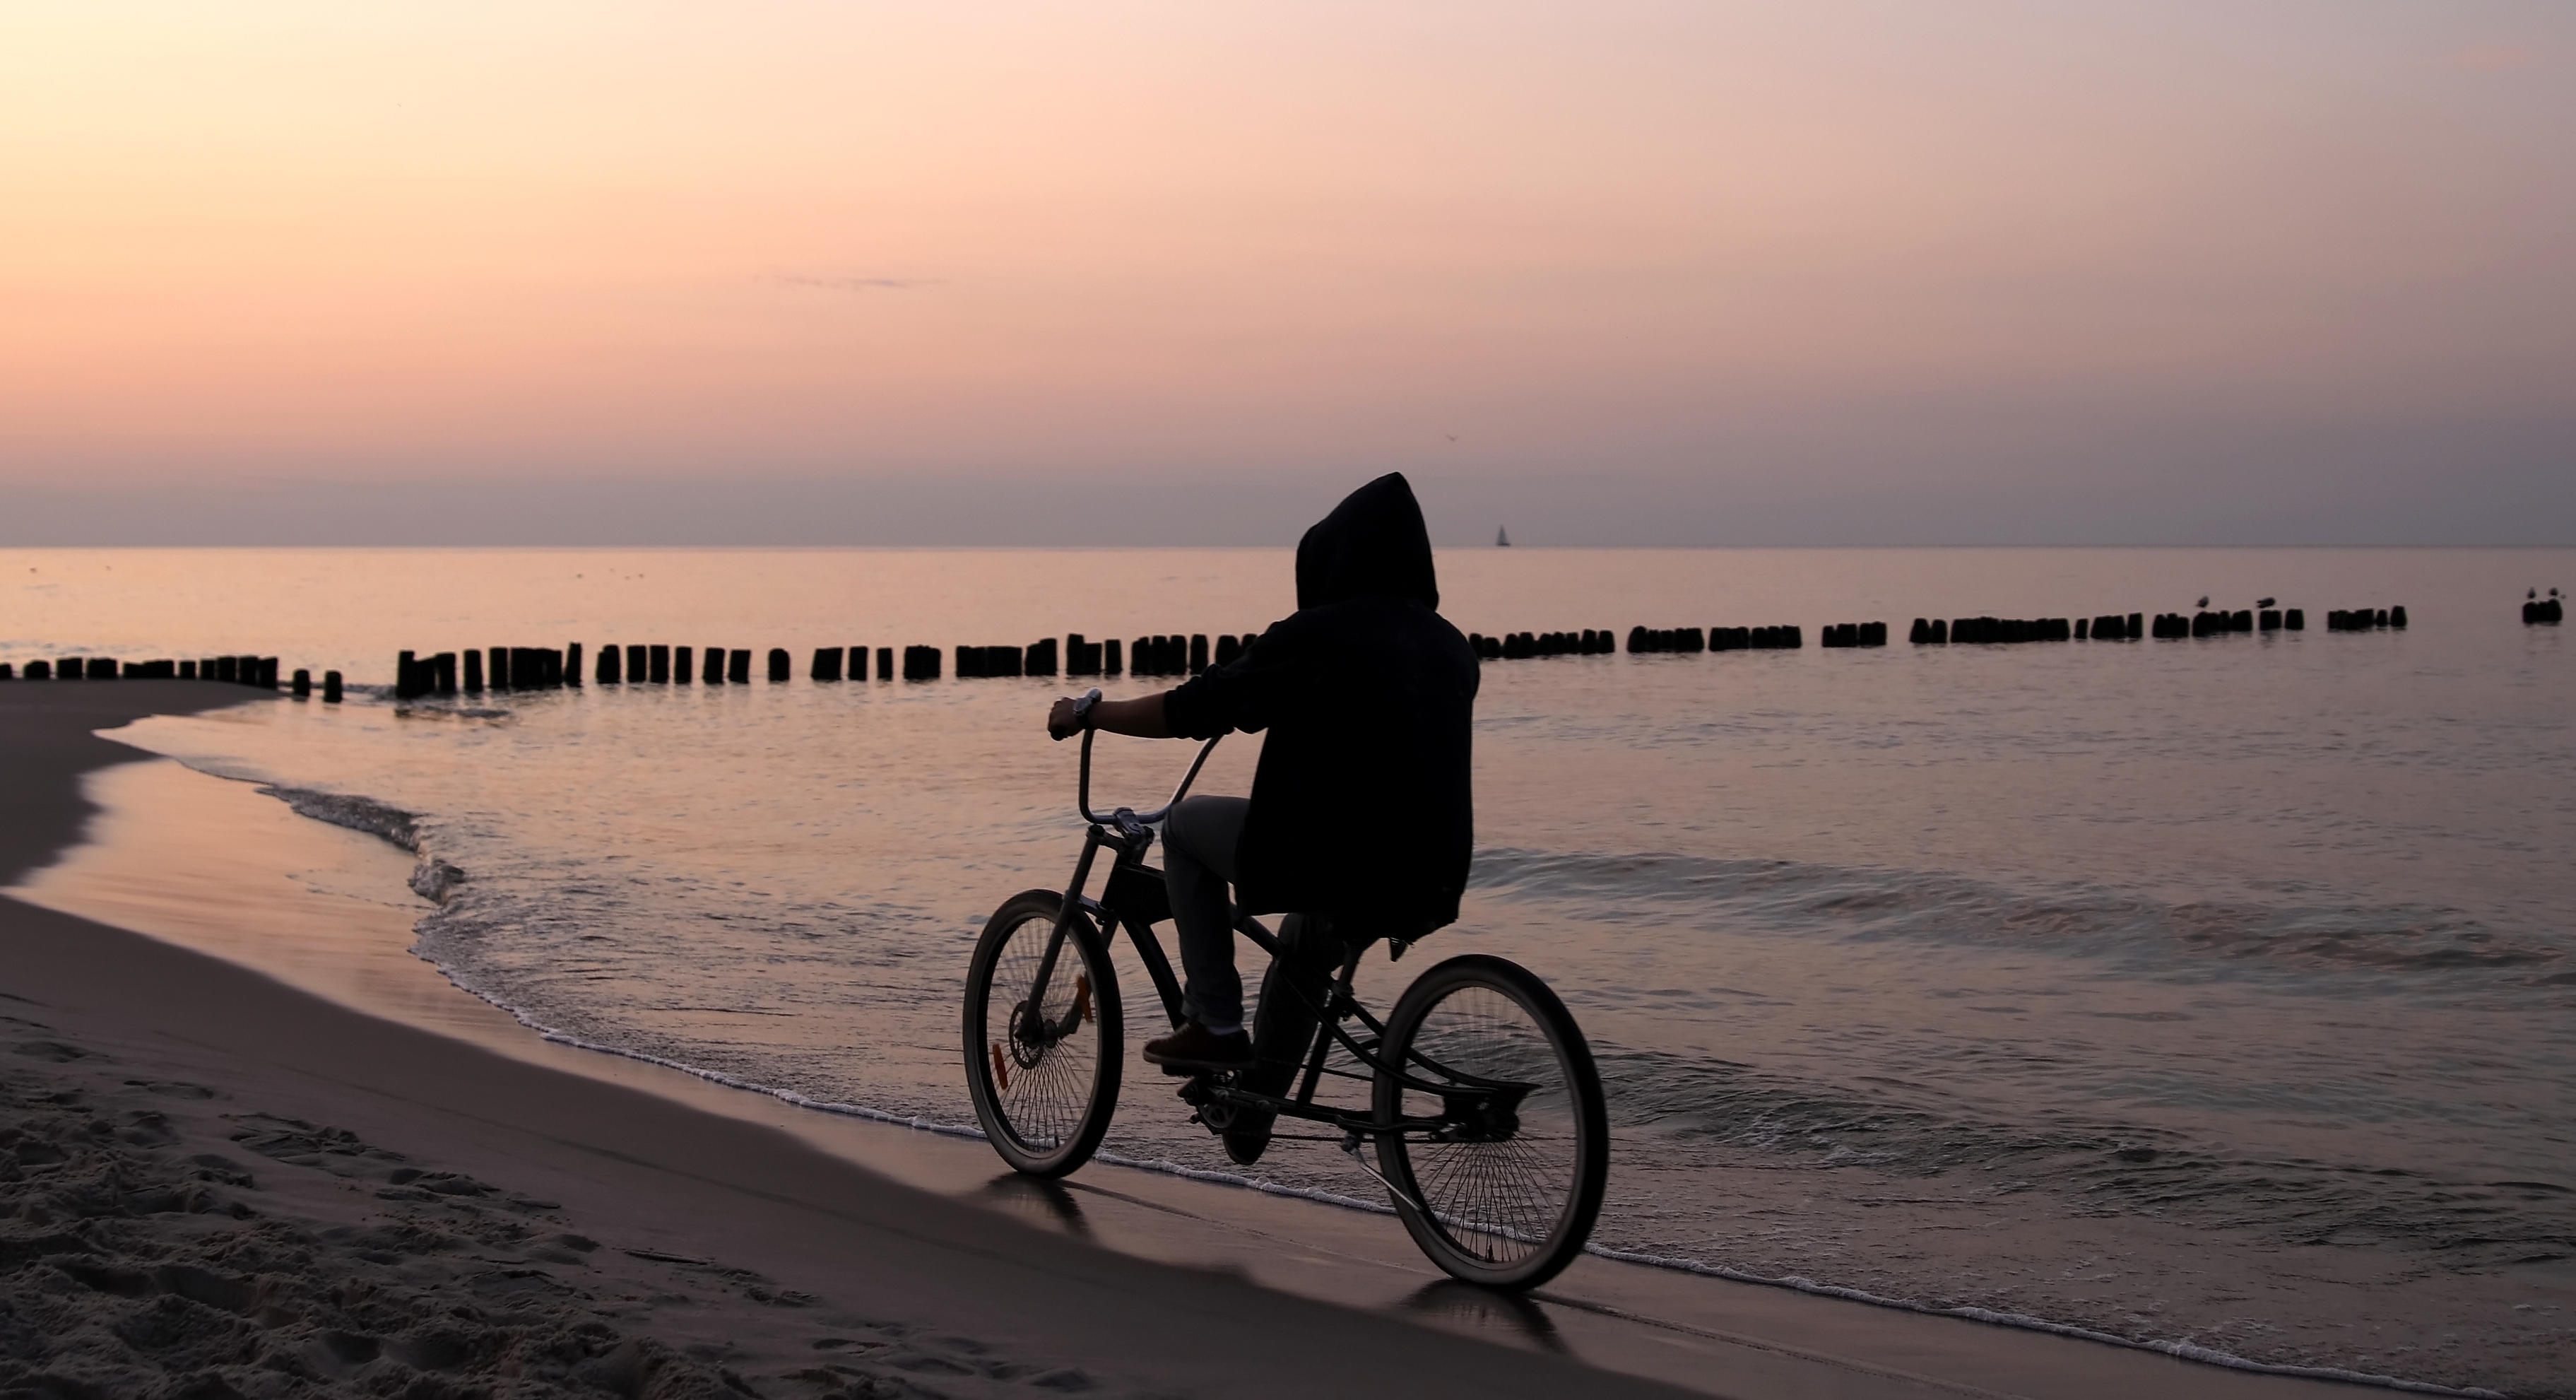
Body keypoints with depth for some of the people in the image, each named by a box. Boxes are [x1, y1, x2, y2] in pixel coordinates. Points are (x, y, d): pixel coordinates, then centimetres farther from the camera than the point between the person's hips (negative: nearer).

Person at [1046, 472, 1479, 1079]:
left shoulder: (1317, 635, -11)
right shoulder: (1451, 647, 9)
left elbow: (1193, 710, -6)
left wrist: (1085, 714, 8)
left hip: (1338, 865, -7)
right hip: (1432, 883, 7)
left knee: (1185, 825, 17)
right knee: (1298, 962, 33)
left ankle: (1214, 1024, 15)